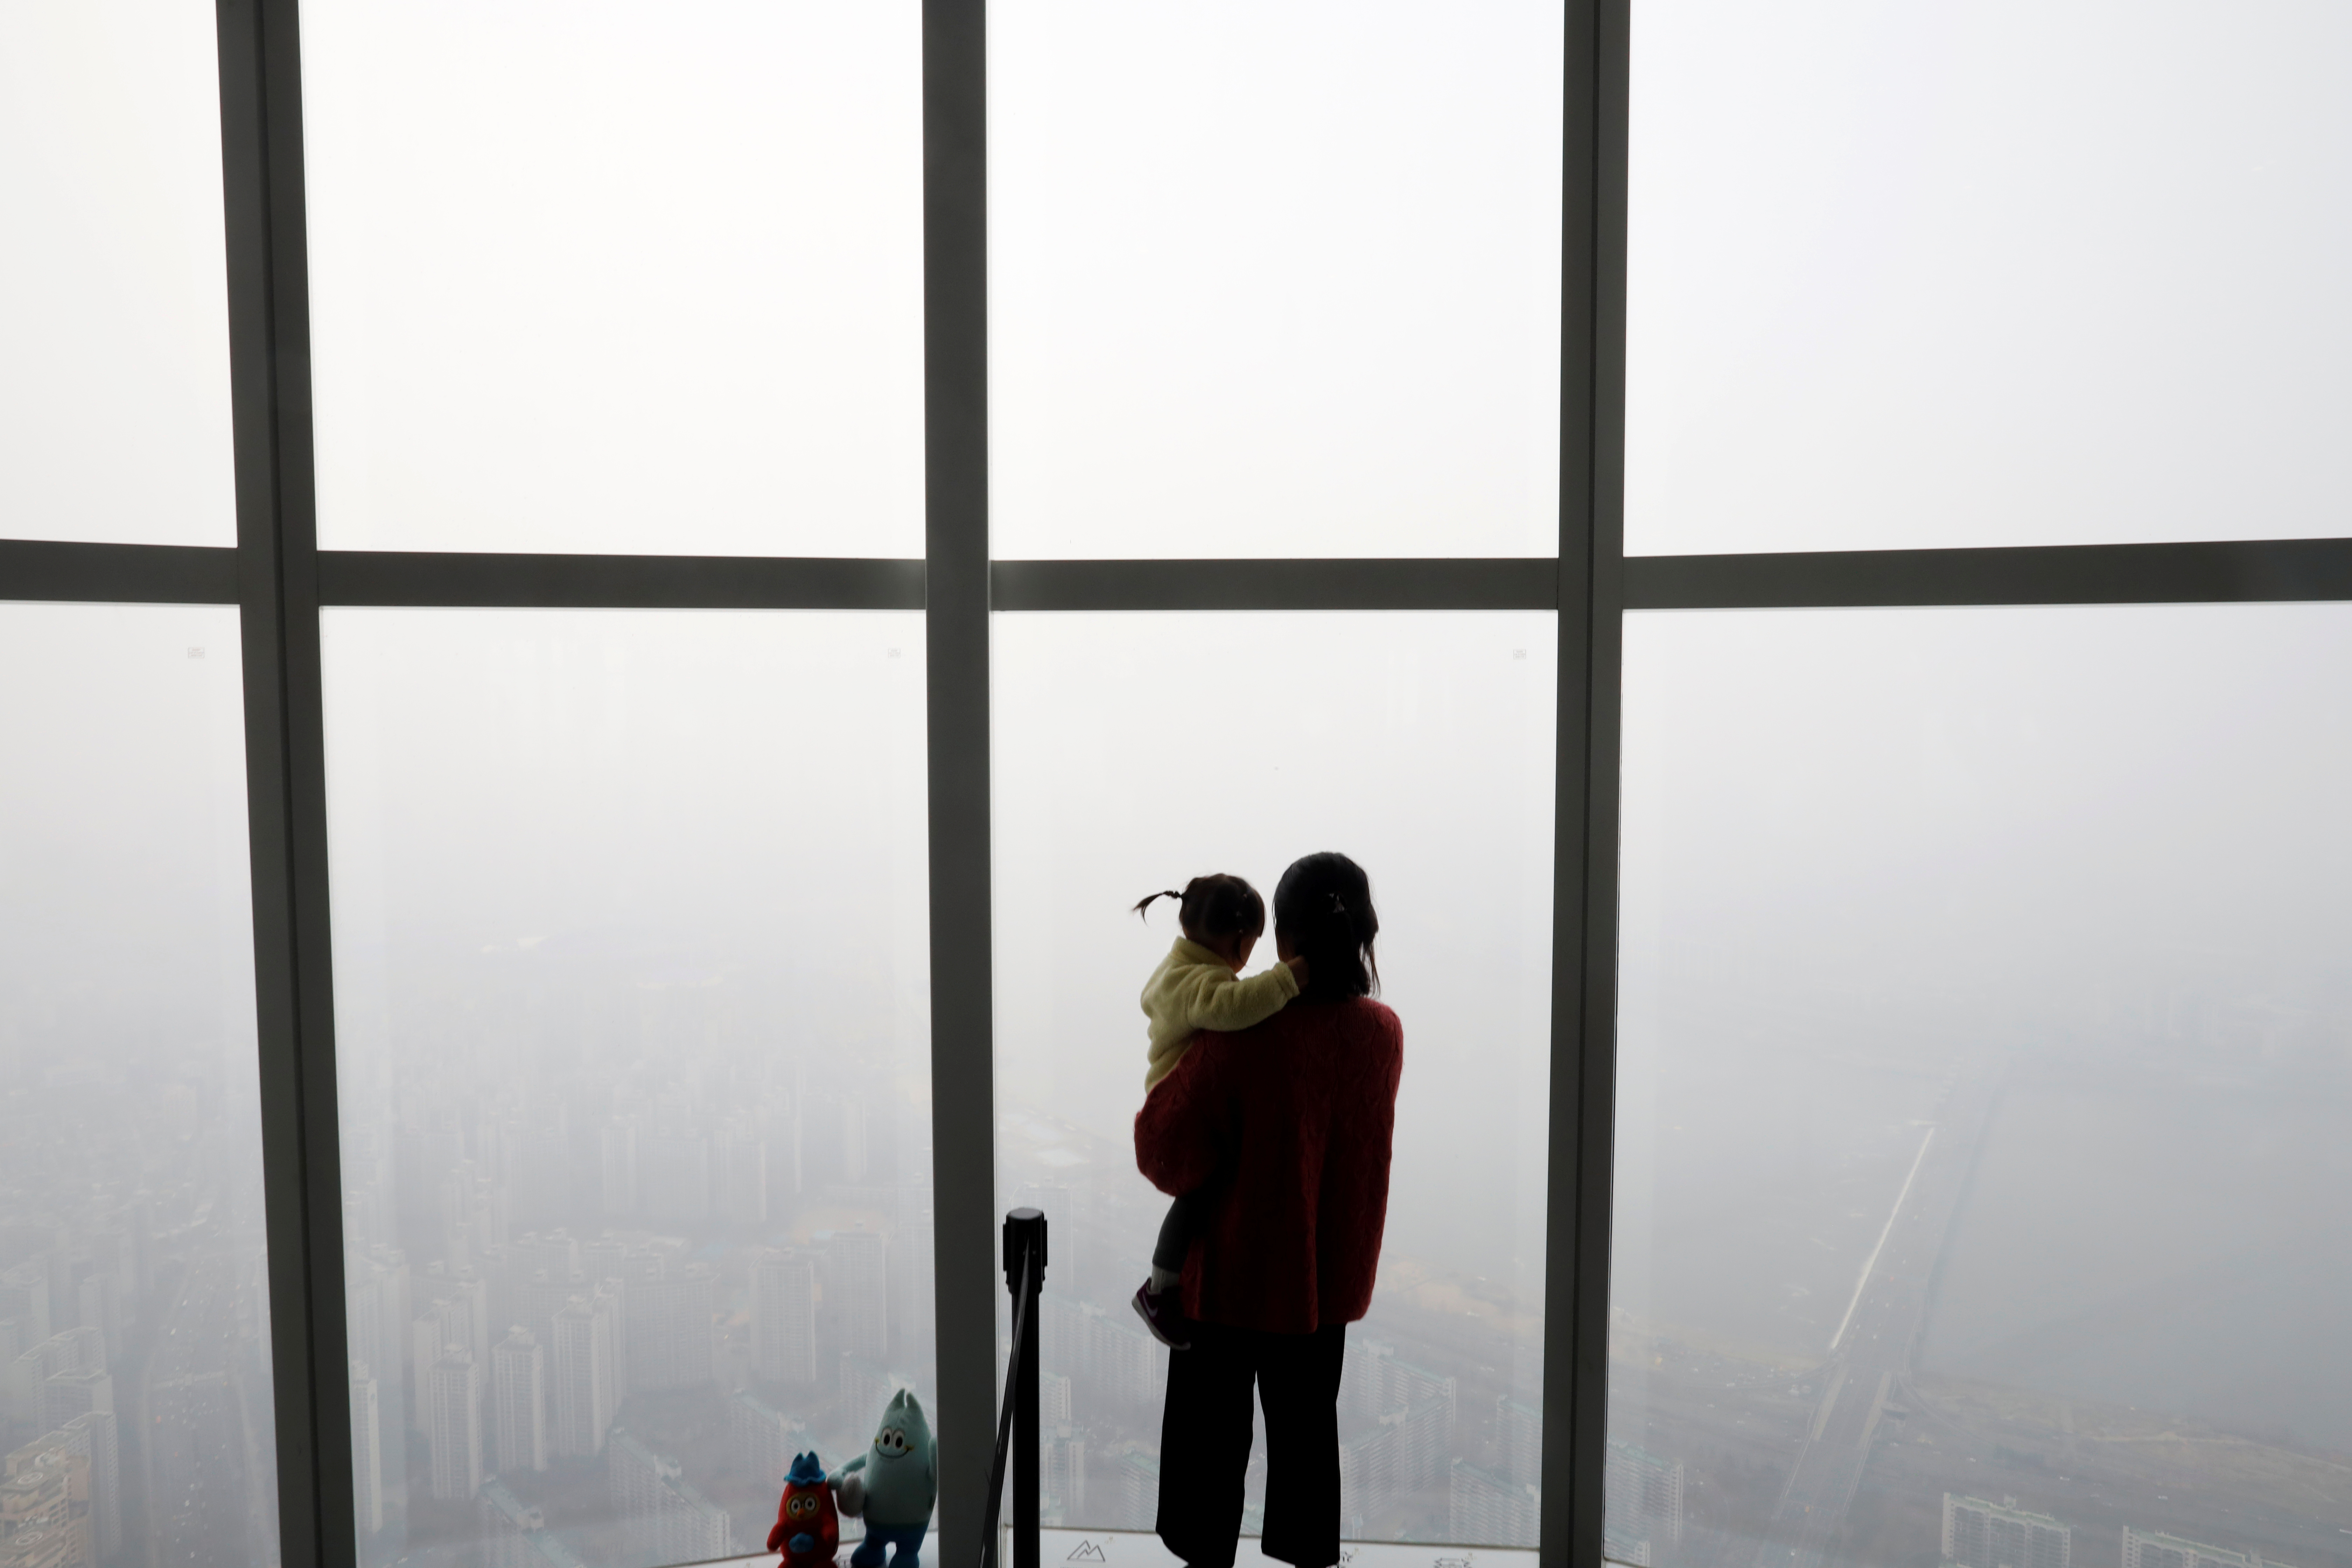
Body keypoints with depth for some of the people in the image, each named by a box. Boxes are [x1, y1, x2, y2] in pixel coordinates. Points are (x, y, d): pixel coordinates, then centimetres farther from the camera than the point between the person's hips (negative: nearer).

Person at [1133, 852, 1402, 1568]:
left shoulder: (1241, 1039, -26)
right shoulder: (1384, 1034, -9)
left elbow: (1169, 1158, -21)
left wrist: (1167, 1088, -2)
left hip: (1233, 1277, -4)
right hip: (1328, 1275, 5)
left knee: (1211, 1433, 14)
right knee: (1306, 1428, 20)